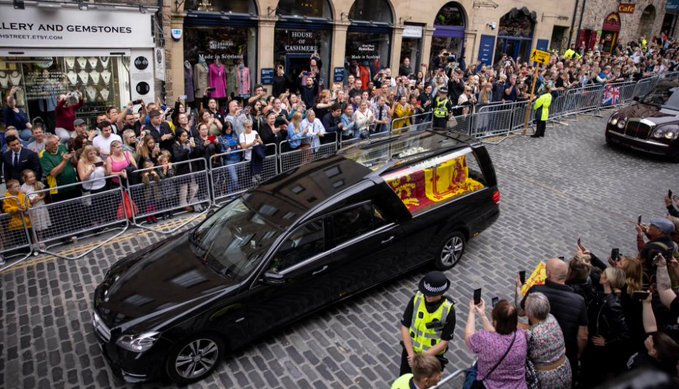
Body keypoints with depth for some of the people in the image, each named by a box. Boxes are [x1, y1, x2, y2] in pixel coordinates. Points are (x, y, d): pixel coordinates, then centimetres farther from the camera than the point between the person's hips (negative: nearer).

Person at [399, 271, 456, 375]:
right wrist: (411, 354, -16)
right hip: (410, 351, 2)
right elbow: (404, 327, -10)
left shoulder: (448, 310, -21)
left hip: (432, 356, -2)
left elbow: (444, 342, -15)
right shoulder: (416, 299, -15)